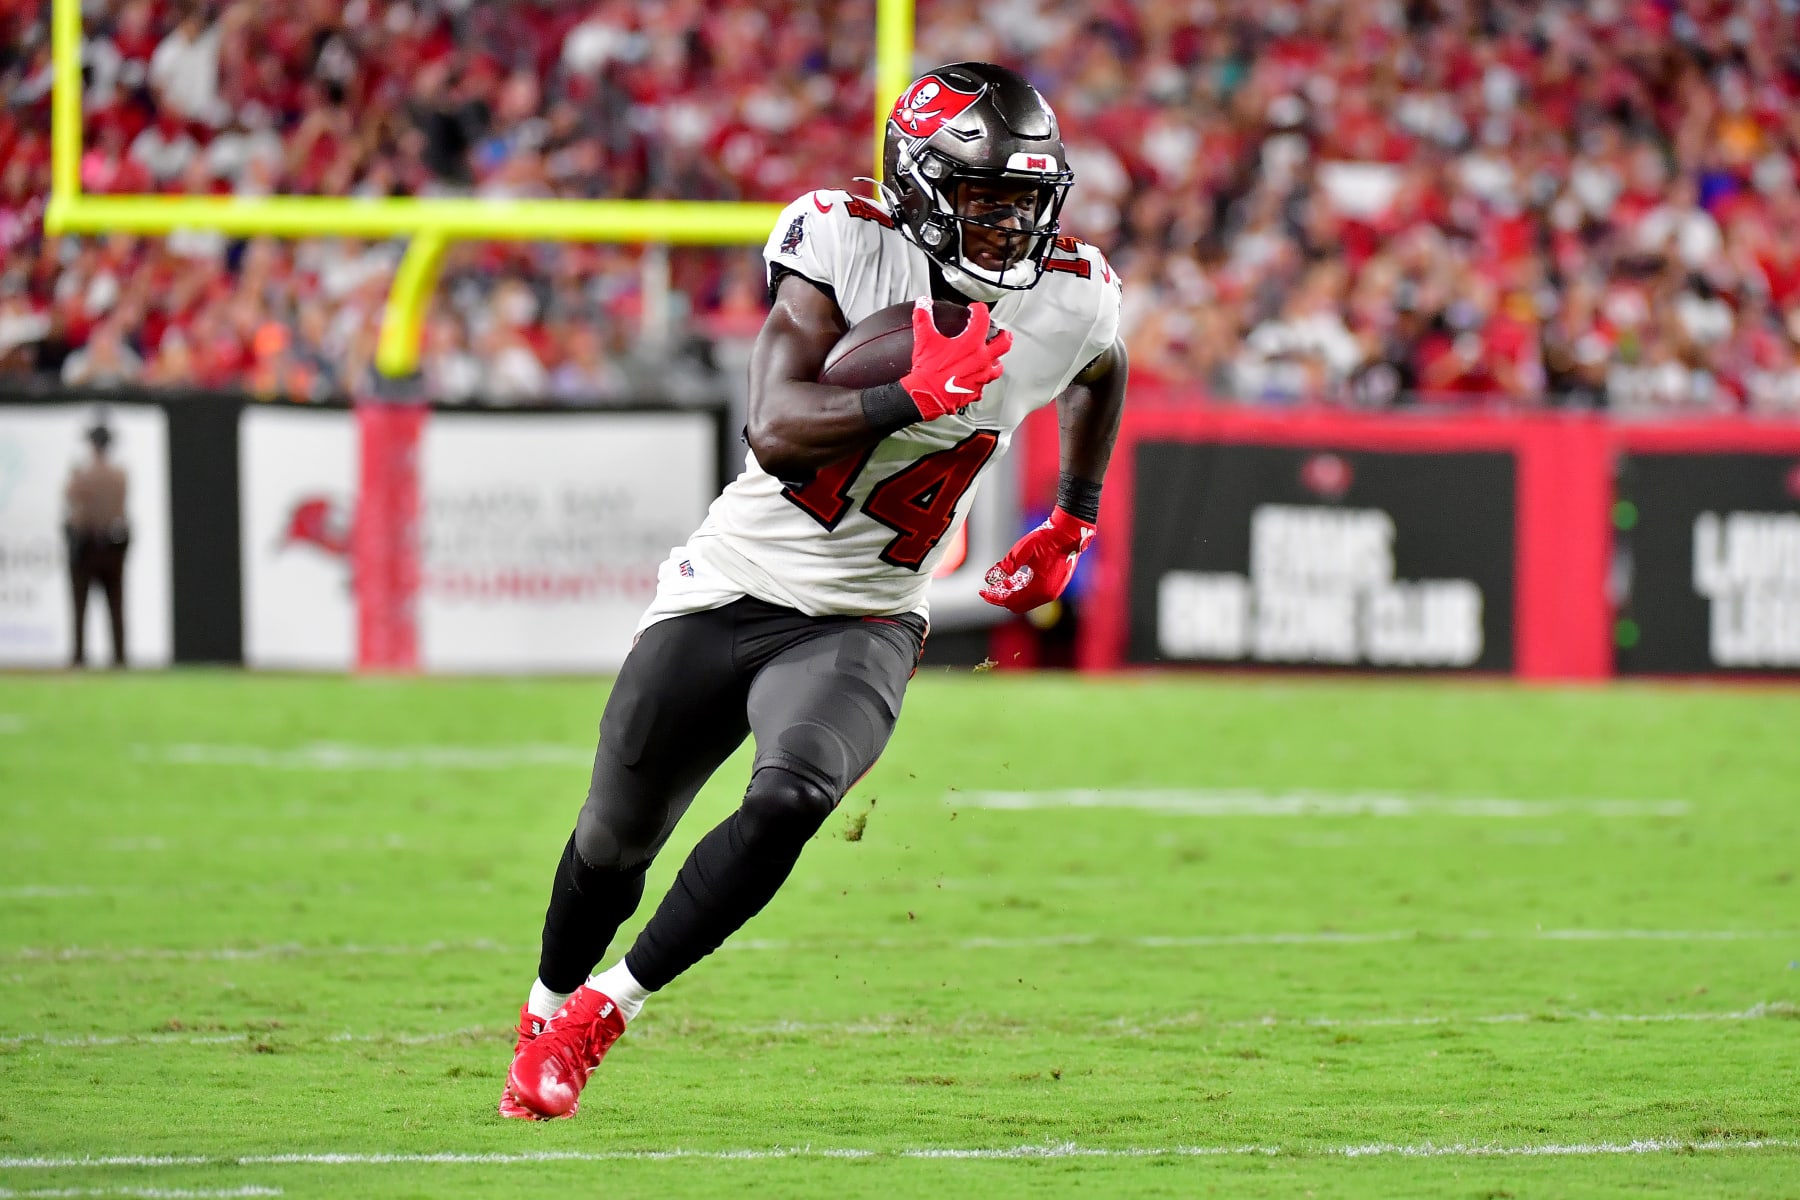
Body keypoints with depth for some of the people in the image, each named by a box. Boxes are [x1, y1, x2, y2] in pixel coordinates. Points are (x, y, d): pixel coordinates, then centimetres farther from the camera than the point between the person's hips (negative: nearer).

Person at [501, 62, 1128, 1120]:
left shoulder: (1069, 305, -7)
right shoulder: (847, 248, -17)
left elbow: (1099, 374, 20)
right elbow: (778, 431, -27)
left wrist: (1073, 526, 22)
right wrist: (919, 397, -37)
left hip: (860, 625, 1)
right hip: (731, 592, -1)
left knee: (790, 803, -28)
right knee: (617, 839, 13)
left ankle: (603, 1011, -11)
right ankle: (546, 1011, 43)